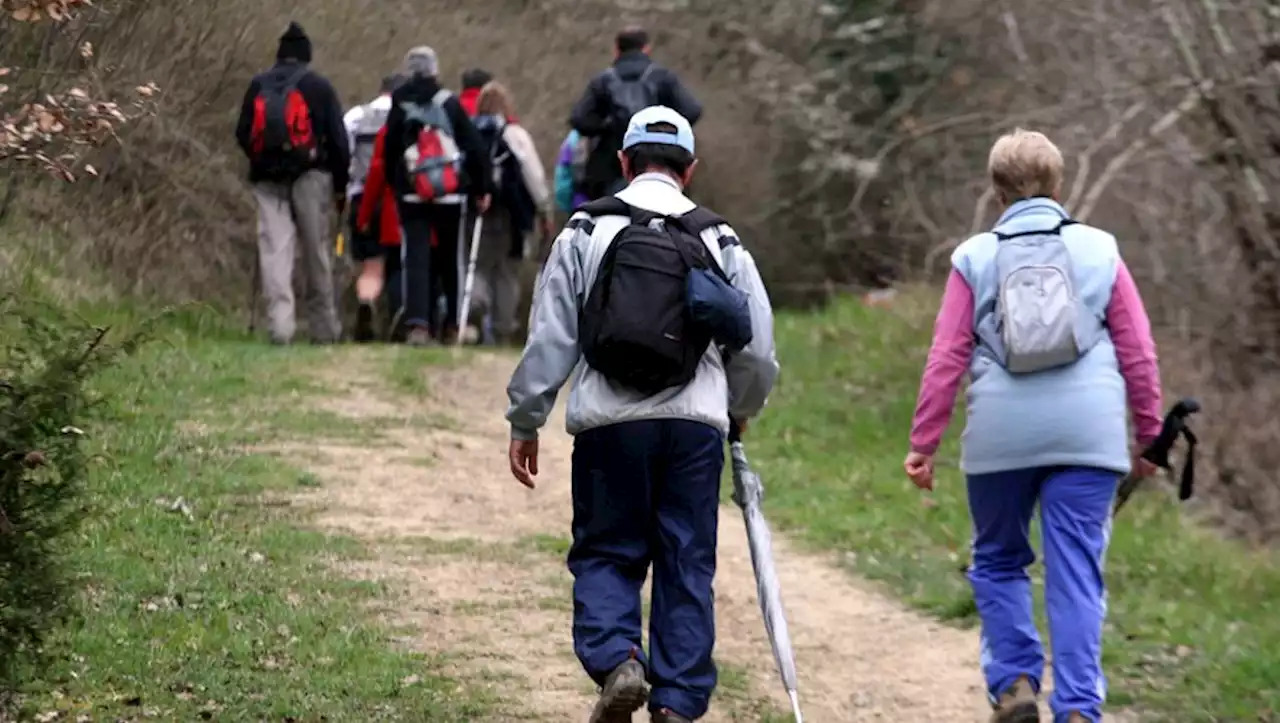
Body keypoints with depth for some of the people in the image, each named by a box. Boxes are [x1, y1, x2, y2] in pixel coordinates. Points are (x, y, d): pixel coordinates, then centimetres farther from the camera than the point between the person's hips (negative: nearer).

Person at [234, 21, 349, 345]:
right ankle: (323, 327, 12)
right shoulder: (318, 86, 3)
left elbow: (243, 135, 11)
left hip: (268, 179, 2)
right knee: (317, 252, 7)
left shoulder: (258, 86, 10)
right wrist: (340, 185, 8)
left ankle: (280, 324, -19)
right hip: (310, 177, -2)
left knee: (274, 249, -4)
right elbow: (337, 139, 1)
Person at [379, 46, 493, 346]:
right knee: (451, 259, 13)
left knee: (416, 259, -4)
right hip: (451, 194, 0)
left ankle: (418, 324, -20)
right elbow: (474, 147, -1)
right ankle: (451, 324, 17)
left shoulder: (399, 109, 4)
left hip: (412, 196, 0)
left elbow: (388, 153, 7)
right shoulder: (450, 104, 0)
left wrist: (396, 185, 17)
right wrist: (482, 188, 4)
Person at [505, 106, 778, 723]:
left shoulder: (585, 233, 3)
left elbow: (549, 340, 1)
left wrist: (525, 423, 9)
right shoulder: (720, 243, 9)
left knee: (604, 555, 10)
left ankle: (615, 660, -14)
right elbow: (759, 353, 12)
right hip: (695, 422, 1)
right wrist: (740, 411, 31)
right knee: (686, 567, 7)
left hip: (609, 423, -1)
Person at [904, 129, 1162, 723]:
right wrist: (1148, 438, 17)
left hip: (1001, 436, 0)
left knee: (998, 561, 18)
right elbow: (1139, 354, 8)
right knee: (1076, 574, 2)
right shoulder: (1099, 251, 7)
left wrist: (923, 443, 6)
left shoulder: (975, 258, 6)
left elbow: (945, 359, 2)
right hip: (1087, 436, 0)